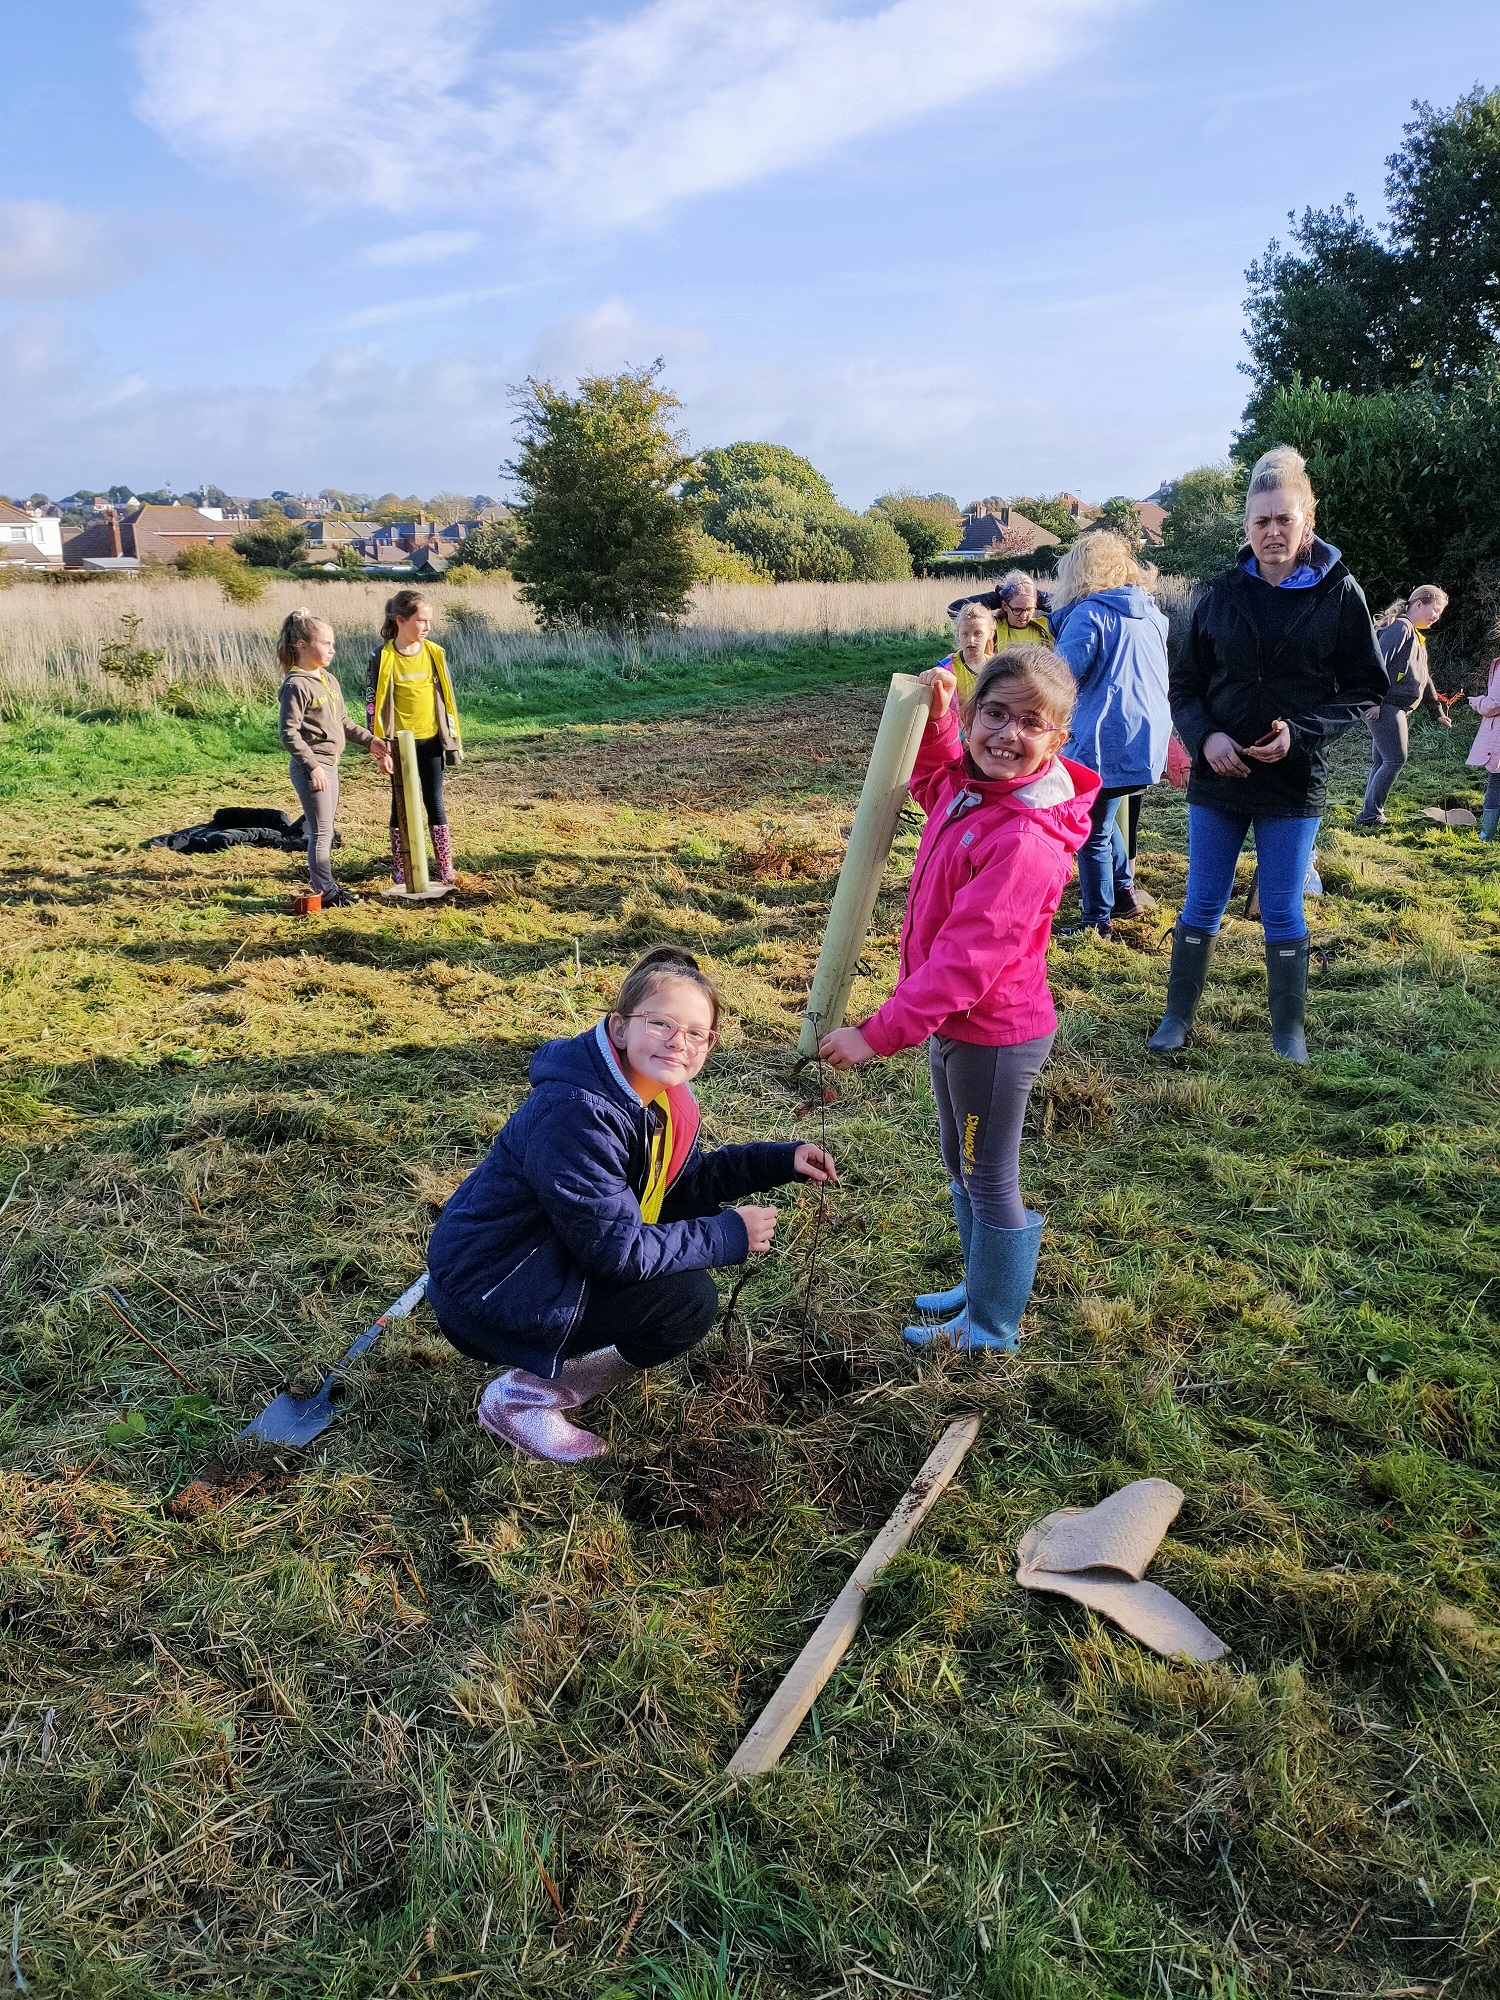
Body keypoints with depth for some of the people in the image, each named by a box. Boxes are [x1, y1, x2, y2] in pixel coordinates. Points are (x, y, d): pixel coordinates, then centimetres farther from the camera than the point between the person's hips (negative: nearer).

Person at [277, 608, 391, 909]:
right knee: (321, 831, -6)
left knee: (325, 829, 15)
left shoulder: (329, 679, 12)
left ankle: (324, 885, 24)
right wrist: (312, 766, -22)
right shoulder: (296, 685, -14)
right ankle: (325, 892, 1)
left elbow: (344, 721, 21)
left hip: (329, 765, 9)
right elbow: (289, 732, -18)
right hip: (310, 767, -9)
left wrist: (369, 740, 12)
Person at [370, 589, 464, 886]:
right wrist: (380, 745, -8)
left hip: (430, 740, 3)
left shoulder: (434, 652, 3)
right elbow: (377, 703, -4)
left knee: (435, 802, 7)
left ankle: (446, 868, 12)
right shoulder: (384, 658, -7)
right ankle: (400, 871, 16)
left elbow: (446, 696, 9)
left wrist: (453, 738, 8)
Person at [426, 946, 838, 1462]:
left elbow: (688, 1179, 12)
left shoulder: (660, 1097, -2)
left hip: (553, 1256, 9)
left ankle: (586, 1361, 13)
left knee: (705, 1218, 9)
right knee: (689, 1302, -16)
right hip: (487, 1292, -9)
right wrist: (728, 1235, -18)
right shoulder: (575, 1113, -30)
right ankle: (522, 1396, -3)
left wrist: (783, 1159, 0)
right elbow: (617, 1249, -27)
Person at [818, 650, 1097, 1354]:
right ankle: (980, 1288, 47)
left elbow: (966, 957, -32)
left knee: (990, 1184, 10)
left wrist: (879, 1033, -31)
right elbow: (932, 781, 23)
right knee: (961, 1168, 26)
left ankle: (991, 1327, 31)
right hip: (954, 1024, 9)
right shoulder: (967, 786, -3)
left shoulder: (1026, 839, -30)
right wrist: (935, 716, 3)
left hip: (994, 1037, -9)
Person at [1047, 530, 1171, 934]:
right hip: (1149, 733, 8)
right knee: (1103, 816, 26)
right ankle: (1123, 893, 32)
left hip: (1106, 739, -8)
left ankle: (1096, 922, 11)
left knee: (1091, 833, 3)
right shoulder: (1150, 612, 12)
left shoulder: (1091, 613, -13)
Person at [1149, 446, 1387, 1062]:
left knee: (1283, 911, 8)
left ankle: (1289, 1029, 24)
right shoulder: (1222, 595, 0)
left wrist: (1300, 734, -16)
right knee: (1202, 903, 10)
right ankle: (1178, 1016, 25)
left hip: (1293, 782, -1)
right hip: (1217, 778, 2)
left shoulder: (1340, 594, -4)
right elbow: (1184, 684, 5)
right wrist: (1205, 736, -14)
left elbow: (1367, 691, -1)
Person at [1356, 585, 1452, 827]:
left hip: (1396, 709, 10)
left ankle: (1370, 814, 11)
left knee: (1381, 762, 9)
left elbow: (1424, 676, 32)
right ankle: (1370, 815, -9)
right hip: (1385, 706, -10)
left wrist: (1439, 709, 34)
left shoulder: (1417, 635, 24)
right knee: (1396, 760, -11)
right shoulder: (1400, 627, -8)